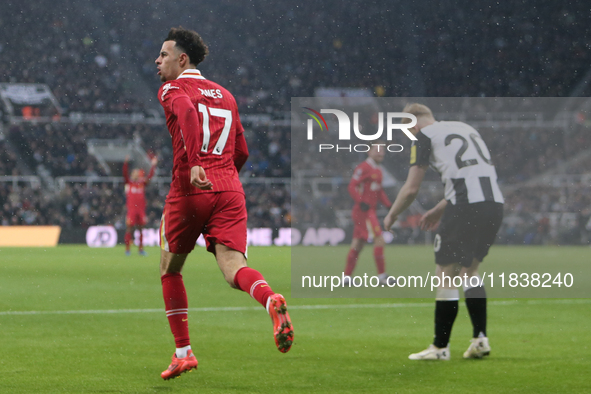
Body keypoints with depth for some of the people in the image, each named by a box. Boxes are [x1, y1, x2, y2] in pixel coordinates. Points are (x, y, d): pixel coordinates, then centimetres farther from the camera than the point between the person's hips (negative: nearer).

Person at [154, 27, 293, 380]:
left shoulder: (173, 90, 4)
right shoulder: (225, 95, 23)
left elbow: (187, 113, -20)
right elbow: (241, 152, 24)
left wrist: (195, 165, -30)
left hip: (189, 190, -4)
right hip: (230, 190, 4)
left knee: (170, 269, 16)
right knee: (233, 267, -11)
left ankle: (184, 352, 16)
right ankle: (272, 301, -44)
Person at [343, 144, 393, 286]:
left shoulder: (378, 170, 17)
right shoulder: (363, 168, -12)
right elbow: (352, 186, -16)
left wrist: (389, 205, 14)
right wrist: (361, 202, -26)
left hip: (370, 210, 9)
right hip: (364, 210, -9)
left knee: (358, 243, 10)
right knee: (379, 239, -13)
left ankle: (347, 276, 14)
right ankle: (381, 275, -10)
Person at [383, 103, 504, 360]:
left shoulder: (425, 136, 5)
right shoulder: (465, 128, 25)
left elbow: (411, 188, 2)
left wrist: (391, 216, 19)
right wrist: (439, 210, 35)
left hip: (465, 208, -7)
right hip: (495, 202, 7)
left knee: (446, 276, 5)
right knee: (469, 270, 20)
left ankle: (440, 347, 9)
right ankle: (480, 338, 12)